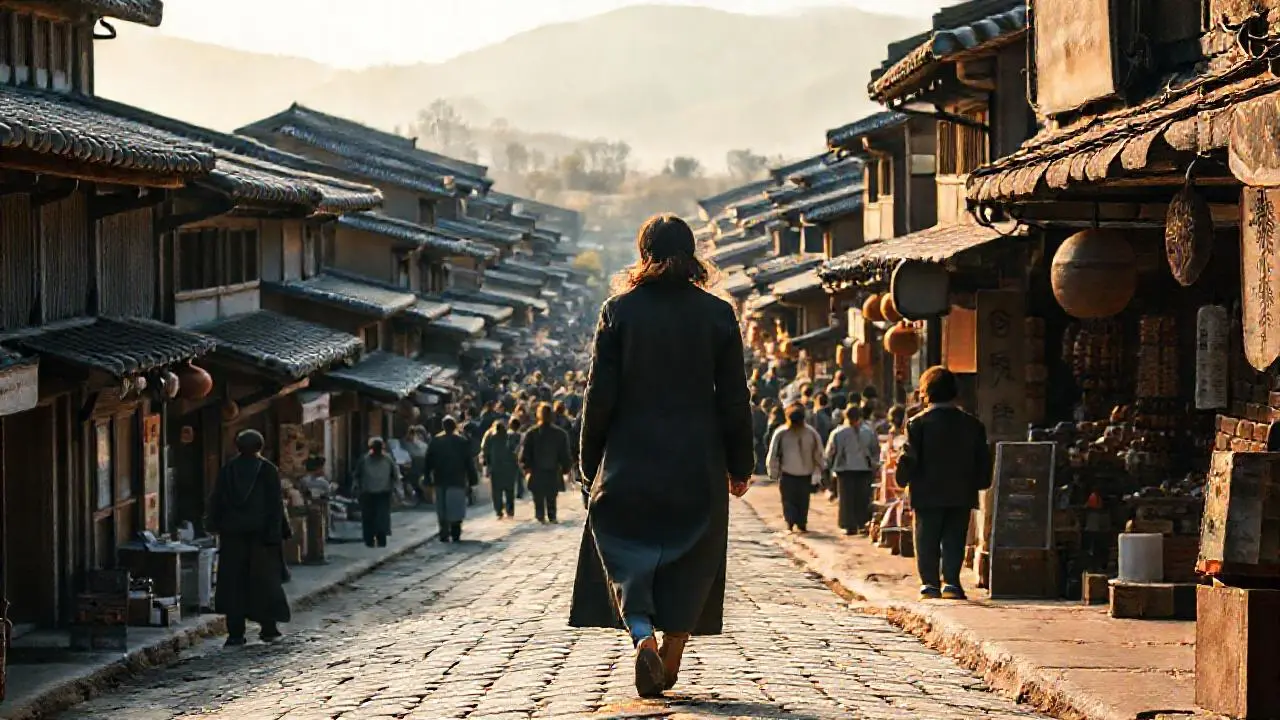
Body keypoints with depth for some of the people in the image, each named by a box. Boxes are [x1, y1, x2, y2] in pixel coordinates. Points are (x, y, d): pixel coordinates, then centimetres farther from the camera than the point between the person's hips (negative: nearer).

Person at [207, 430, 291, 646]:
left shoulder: (227, 470, 4)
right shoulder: (268, 470, -3)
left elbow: (216, 502, 5)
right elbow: (276, 504, -5)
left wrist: (215, 526, 11)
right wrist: (276, 533, -2)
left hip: (233, 533, 2)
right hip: (261, 531, -1)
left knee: (234, 582, 4)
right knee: (265, 580, 8)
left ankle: (235, 632, -1)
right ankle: (269, 628, 9)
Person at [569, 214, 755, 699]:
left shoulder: (619, 310, -3)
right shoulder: (717, 313, -1)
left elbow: (600, 394, -4)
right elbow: (734, 398, 0)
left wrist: (591, 463, 6)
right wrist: (740, 464, 9)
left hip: (631, 460, -1)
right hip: (698, 463, 1)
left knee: (628, 557, 6)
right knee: (688, 560, 12)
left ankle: (642, 635, -20)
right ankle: (668, 665, 12)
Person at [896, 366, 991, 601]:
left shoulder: (918, 423, -7)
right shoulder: (973, 424, 4)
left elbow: (909, 458, -8)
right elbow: (983, 460, 7)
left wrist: (902, 479, 8)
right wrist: (980, 483, 19)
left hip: (928, 494, -2)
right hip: (962, 494, 2)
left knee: (927, 541, 6)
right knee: (954, 541, 6)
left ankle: (929, 584, 3)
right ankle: (951, 583, 0)